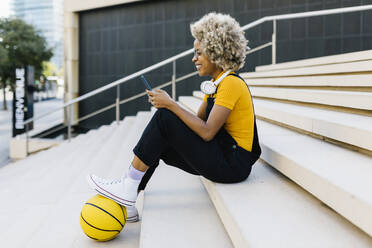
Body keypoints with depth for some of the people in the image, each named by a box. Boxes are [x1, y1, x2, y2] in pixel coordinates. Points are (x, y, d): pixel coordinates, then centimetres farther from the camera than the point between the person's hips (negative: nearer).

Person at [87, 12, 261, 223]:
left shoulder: (231, 83, -15)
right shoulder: (215, 84, 16)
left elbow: (207, 132, -23)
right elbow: (197, 121, 14)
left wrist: (171, 105, -19)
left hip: (234, 164, -10)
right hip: (220, 159, 10)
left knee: (164, 117, -17)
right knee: (158, 144, 6)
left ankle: (129, 187, -10)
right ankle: (126, 202, 5)